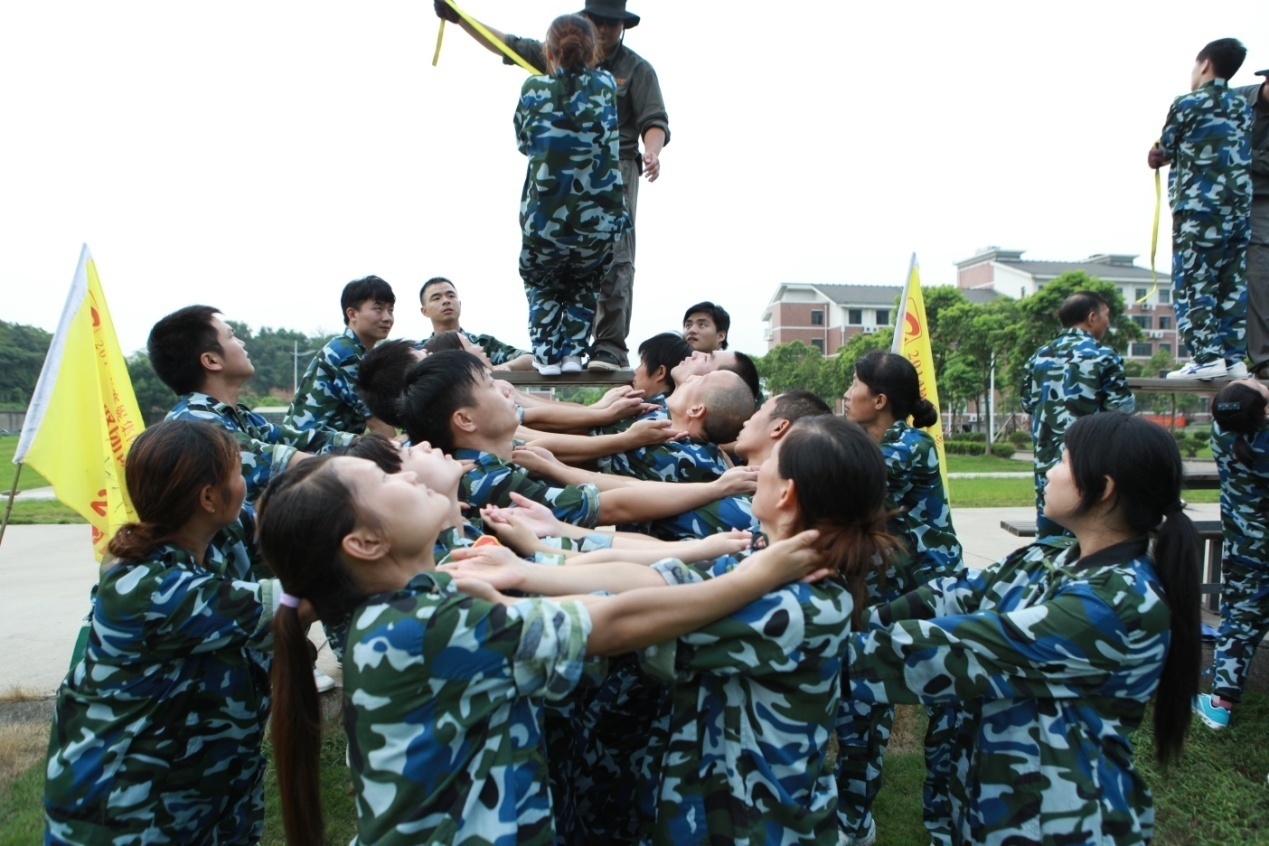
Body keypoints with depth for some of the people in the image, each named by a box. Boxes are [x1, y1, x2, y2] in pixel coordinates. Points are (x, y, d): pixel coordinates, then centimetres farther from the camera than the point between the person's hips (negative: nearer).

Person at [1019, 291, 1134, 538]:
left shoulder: (1039, 356, 7)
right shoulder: (1103, 356, -8)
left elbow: (1027, 402, 14)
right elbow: (1121, 406, -9)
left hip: (1047, 461, 5)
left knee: (1048, 535, 11)